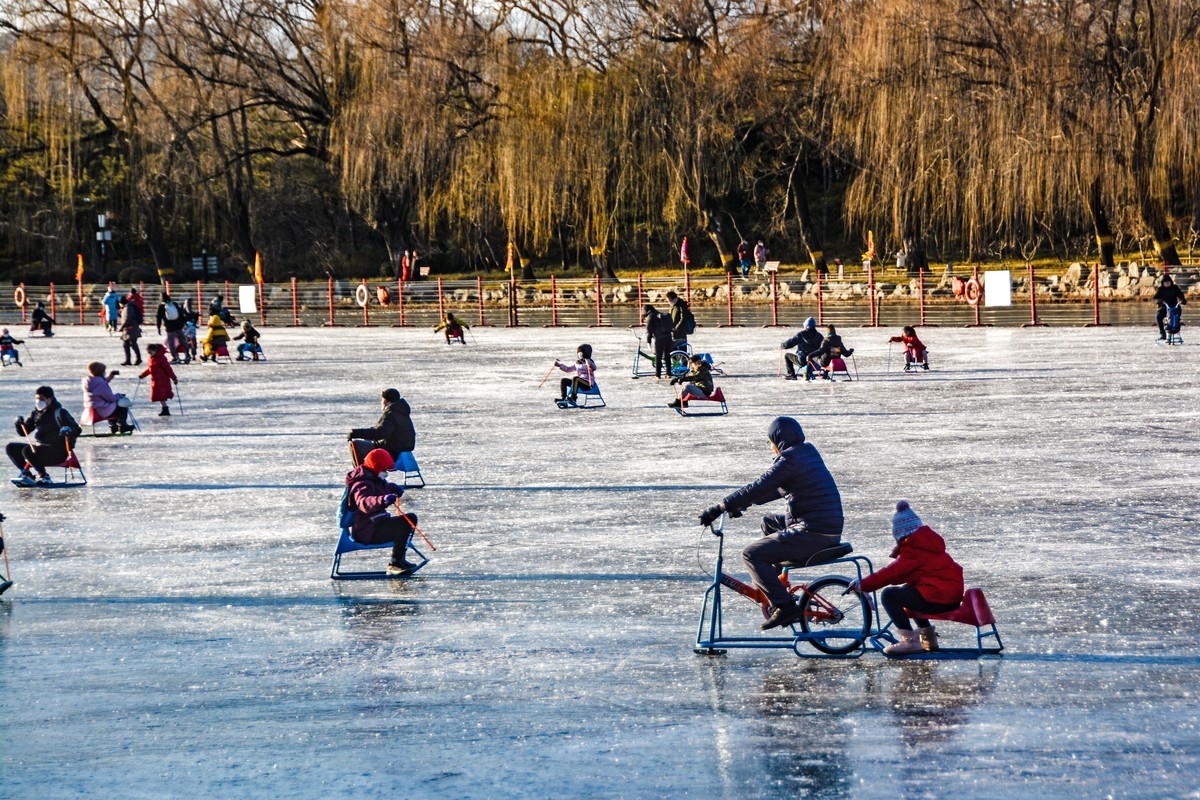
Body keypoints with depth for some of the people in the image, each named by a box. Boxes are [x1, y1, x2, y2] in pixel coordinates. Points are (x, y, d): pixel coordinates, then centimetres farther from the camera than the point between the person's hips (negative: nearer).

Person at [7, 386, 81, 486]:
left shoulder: (59, 413, -10)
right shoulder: (35, 413, 11)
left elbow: (77, 430, -14)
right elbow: (24, 432, 12)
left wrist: (68, 431, -37)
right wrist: (20, 423, -9)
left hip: (57, 452, -8)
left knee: (27, 451, -30)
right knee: (11, 448, 1)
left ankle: (44, 477, -20)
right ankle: (27, 474, -1)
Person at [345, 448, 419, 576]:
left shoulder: (374, 480, 15)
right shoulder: (362, 484, -20)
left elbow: (385, 487, 40)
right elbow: (364, 502, -42)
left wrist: (395, 488, 19)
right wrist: (383, 500, -59)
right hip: (365, 532, -11)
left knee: (411, 518, 16)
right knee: (404, 523, -25)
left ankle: (399, 559, 20)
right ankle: (394, 565, -24)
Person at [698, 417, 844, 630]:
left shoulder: (789, 460, -14)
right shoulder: (808, 452, 15)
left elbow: (758, 489, -19)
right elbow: (777, 489, 25)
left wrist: (719, 508, -16)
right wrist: (741, 504, 25)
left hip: (812, 535, -10)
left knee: (751, 554, -8)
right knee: (769, 522, 31)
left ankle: (785, 606, -14)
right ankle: (774, 585, 35)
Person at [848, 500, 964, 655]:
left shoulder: (913, 548, -12)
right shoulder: (926, 541, 19)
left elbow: (894, 572, -14)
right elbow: (904, 572, 23)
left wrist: (863, 585, -9)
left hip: (938, 599, -10)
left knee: (889, 595, -9)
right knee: (907, 591, 31)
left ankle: (909, 640, -13)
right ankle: (927, 635, 31)